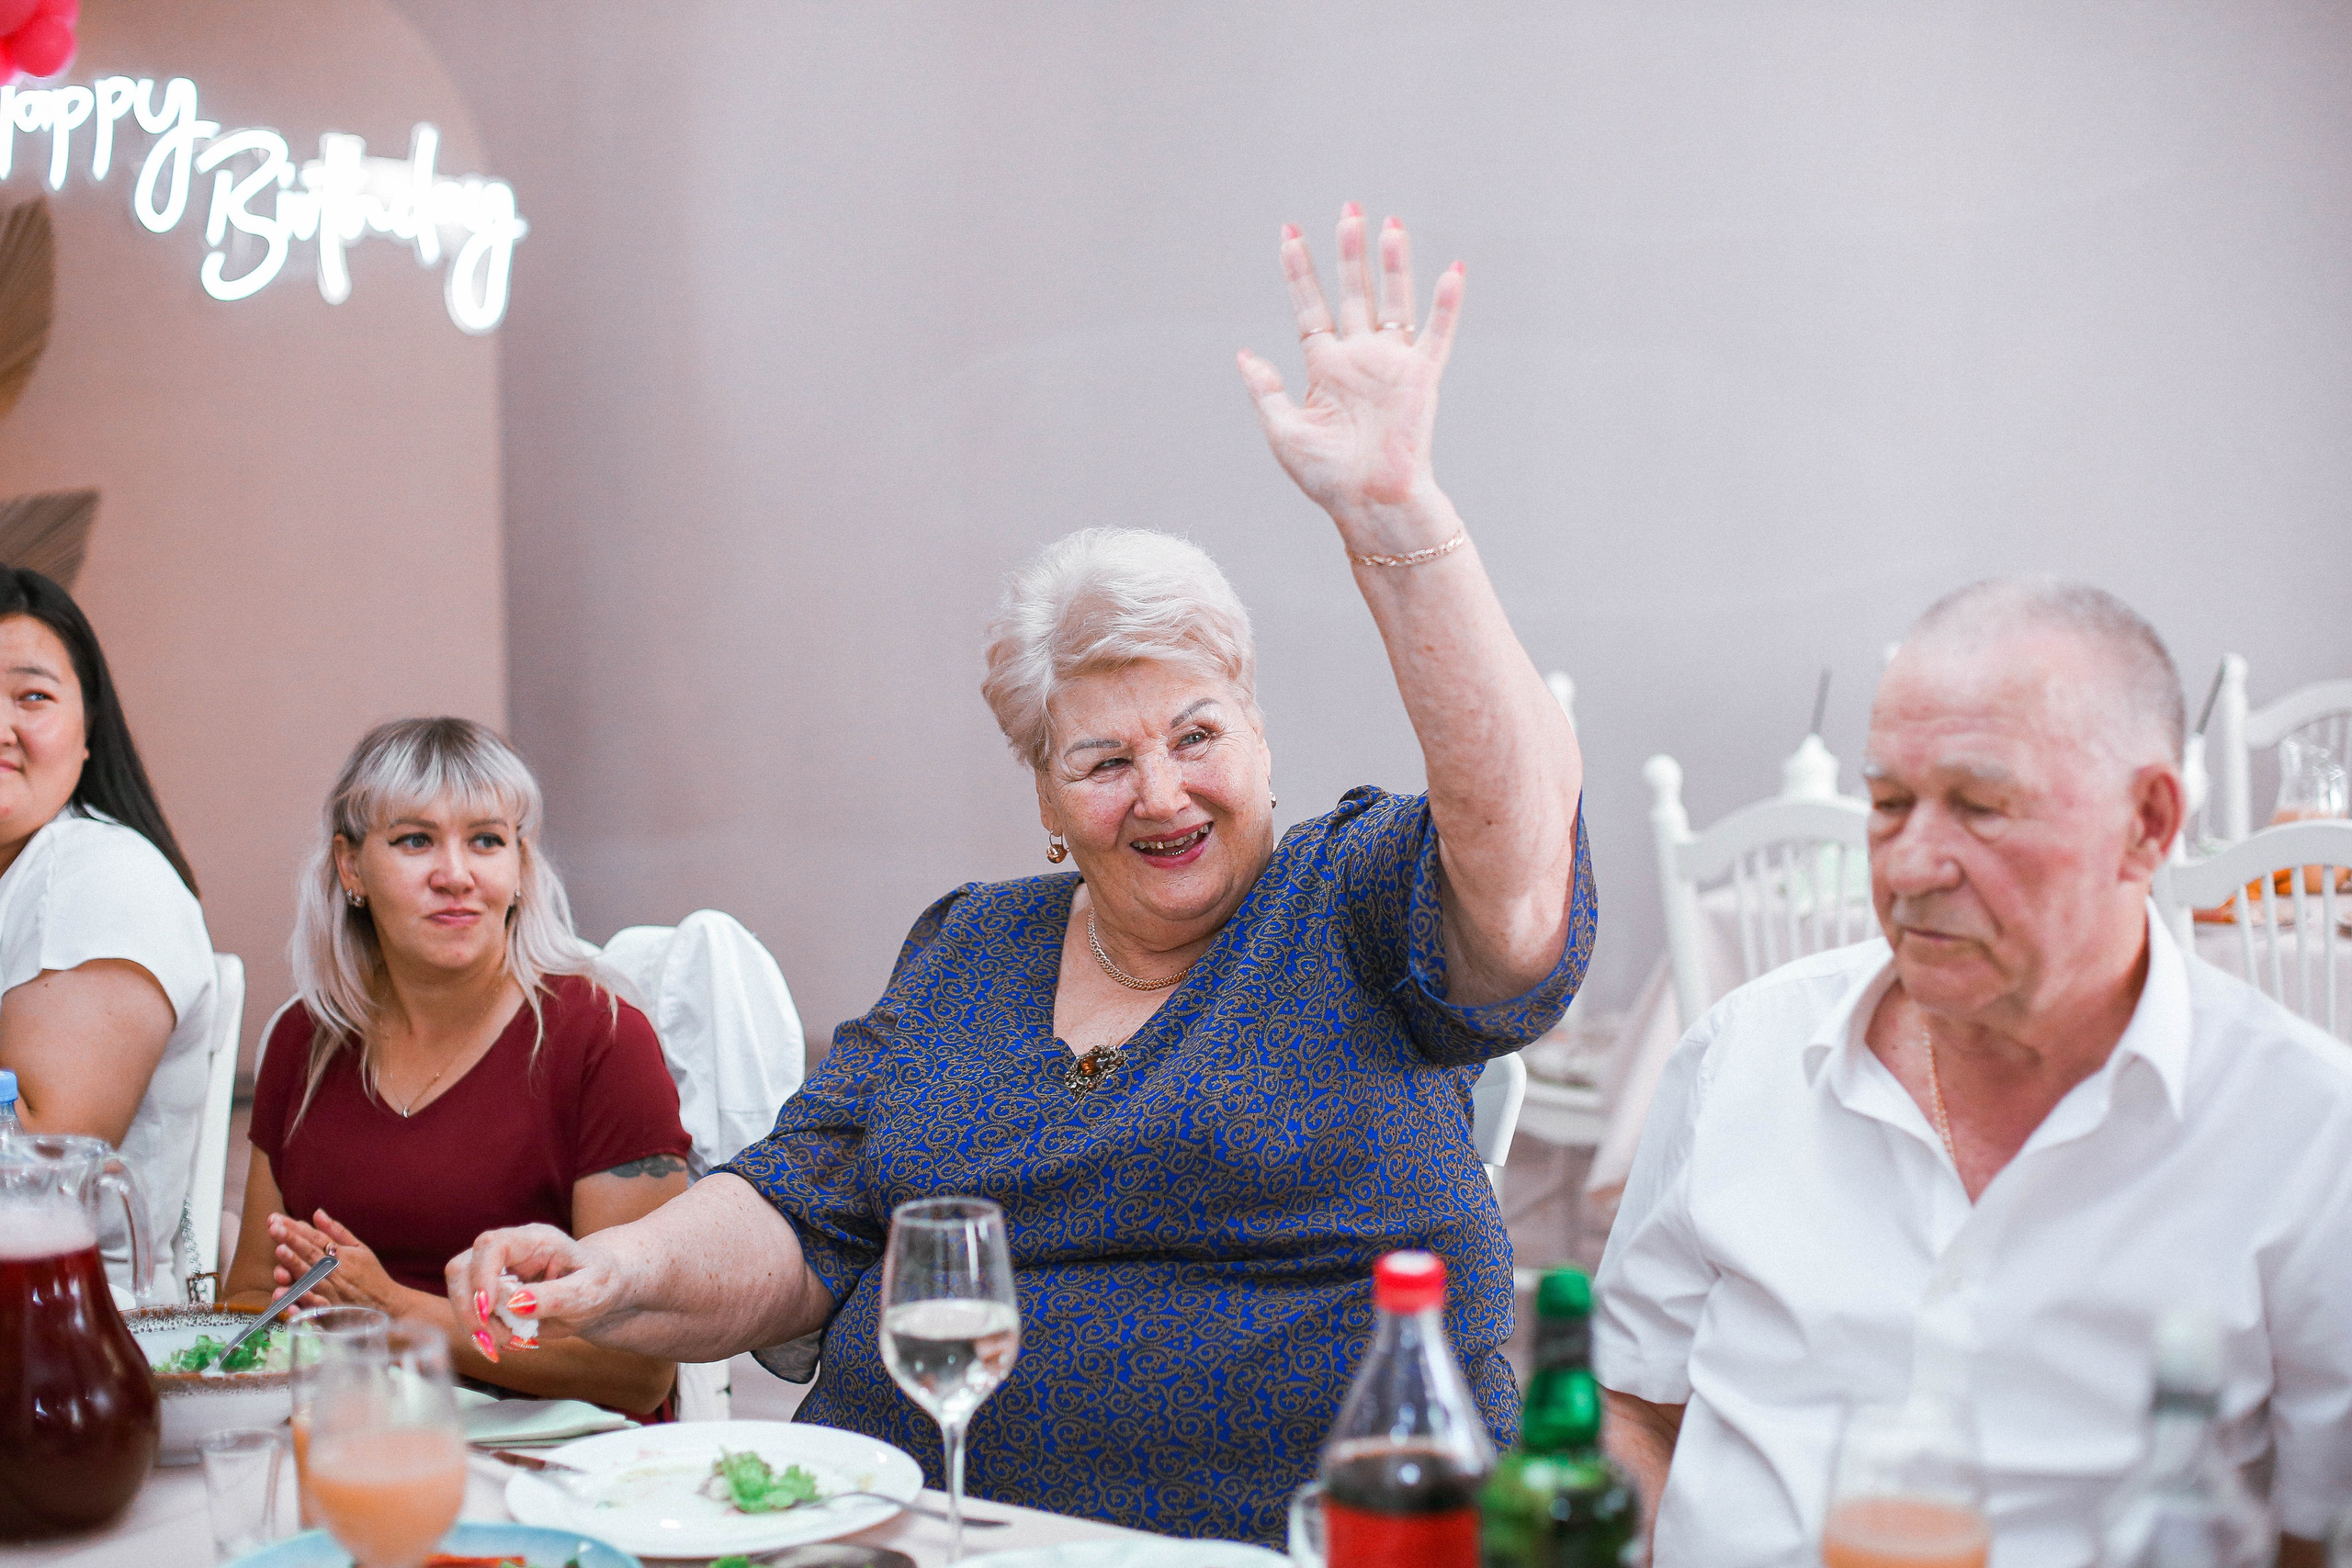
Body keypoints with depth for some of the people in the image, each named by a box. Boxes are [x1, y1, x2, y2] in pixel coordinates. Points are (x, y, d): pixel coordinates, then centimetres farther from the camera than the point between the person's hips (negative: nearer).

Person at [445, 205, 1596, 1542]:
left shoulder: (1353, 909, 2)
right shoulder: (967, 952, 16)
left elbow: (1517, 859, -19)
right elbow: (801, 1224, 12)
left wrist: (1392, 513, -26)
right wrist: (619, 1275, -8)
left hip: (1299, 1535, -3)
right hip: (900, 1527, 3)